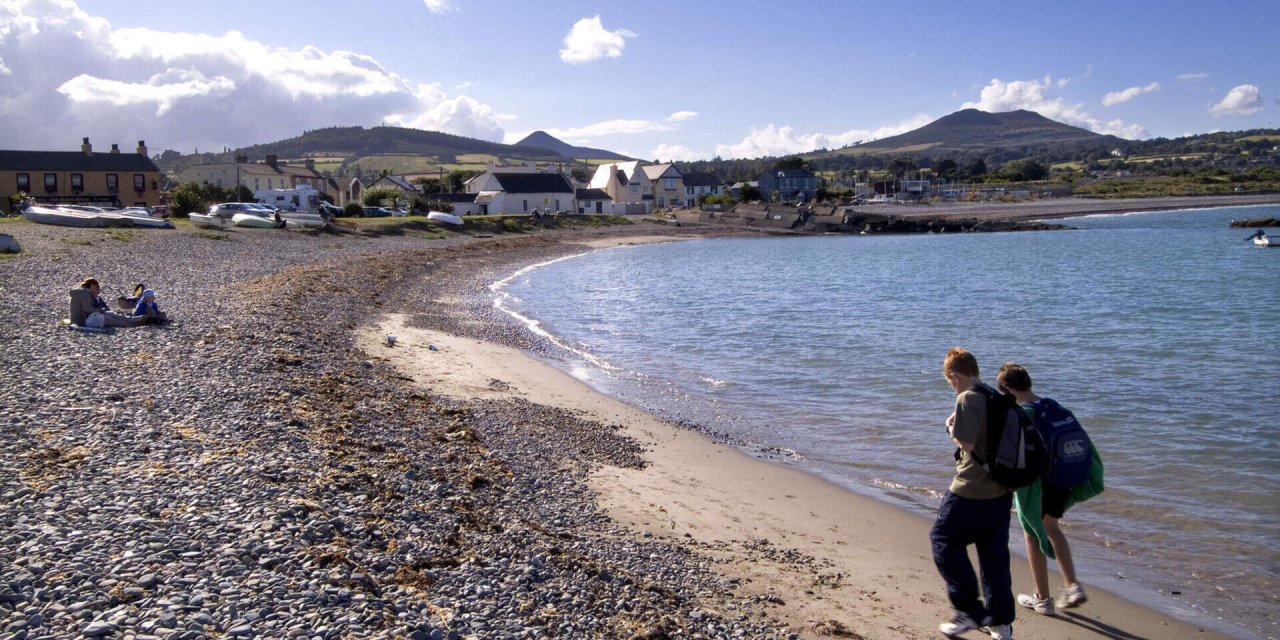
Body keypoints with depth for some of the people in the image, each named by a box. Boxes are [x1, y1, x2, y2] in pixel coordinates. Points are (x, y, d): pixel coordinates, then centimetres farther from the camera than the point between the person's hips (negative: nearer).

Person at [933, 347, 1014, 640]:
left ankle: (968, 610, 8)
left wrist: (951, 428, -3)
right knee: (995, 553, 15)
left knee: (943, 539, 9)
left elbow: (966, 443, -21)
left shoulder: (967, 399, -16)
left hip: (971, 490, -8)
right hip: (1001, 491, 8)